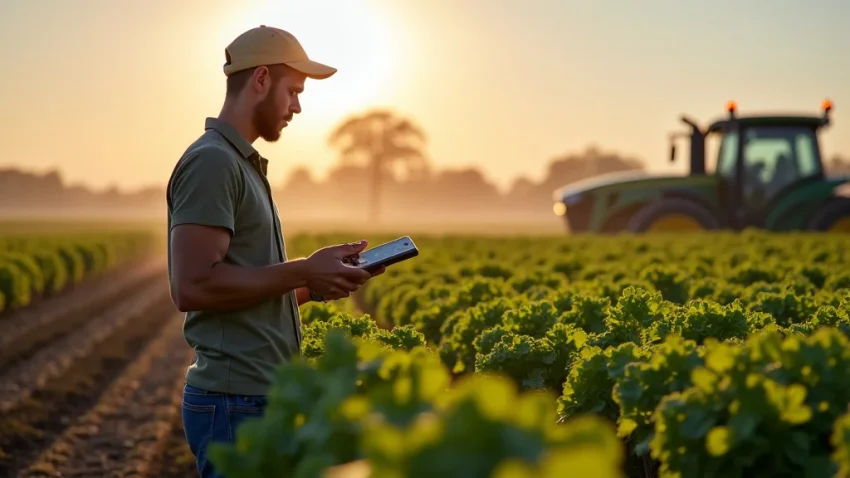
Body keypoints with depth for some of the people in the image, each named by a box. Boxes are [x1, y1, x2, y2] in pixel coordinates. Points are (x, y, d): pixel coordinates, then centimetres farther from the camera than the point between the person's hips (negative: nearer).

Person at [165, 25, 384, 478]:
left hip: (260, 397, 10)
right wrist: (303, 271, -17)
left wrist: (316, 285, 6)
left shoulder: (239, 164, 19)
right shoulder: (211, 161, -13)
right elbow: (192, 287, -22)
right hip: (235, 404, -10)